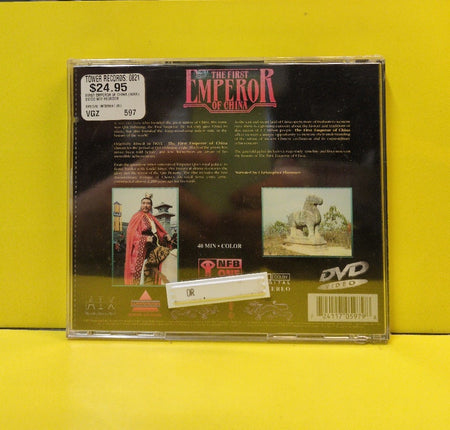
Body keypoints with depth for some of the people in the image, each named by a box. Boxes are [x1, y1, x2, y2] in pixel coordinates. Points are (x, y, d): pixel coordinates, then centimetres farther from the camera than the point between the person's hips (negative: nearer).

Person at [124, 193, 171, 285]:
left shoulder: (152, 218, 20)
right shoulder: (137, 216, 1)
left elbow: (158, 231, 21)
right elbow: (132, 233, -10)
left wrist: (165, 235, 0)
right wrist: (145, 239, -23)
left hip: (153, 248, 6)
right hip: (141, 249, -6)